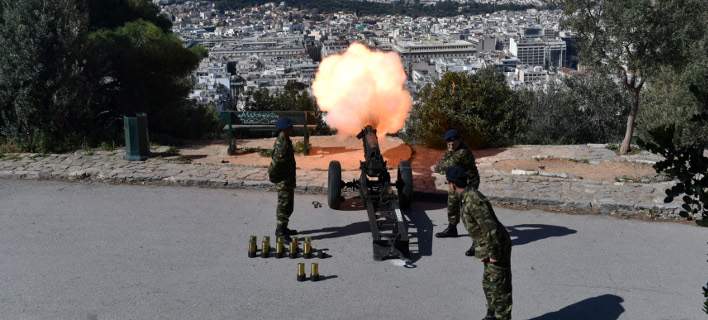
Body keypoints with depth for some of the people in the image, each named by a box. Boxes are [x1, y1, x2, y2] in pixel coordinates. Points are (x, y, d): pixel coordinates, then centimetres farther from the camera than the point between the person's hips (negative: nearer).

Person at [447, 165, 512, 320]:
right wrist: (483, 250, 19)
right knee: (488, 283, 21)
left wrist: (493, 254, -21)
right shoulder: (467, 196, 5)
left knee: (499, 287, 1)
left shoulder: (474, 201, -27)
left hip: (497, 247, -10)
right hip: (492, 246, 10)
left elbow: (491, 228, -28)